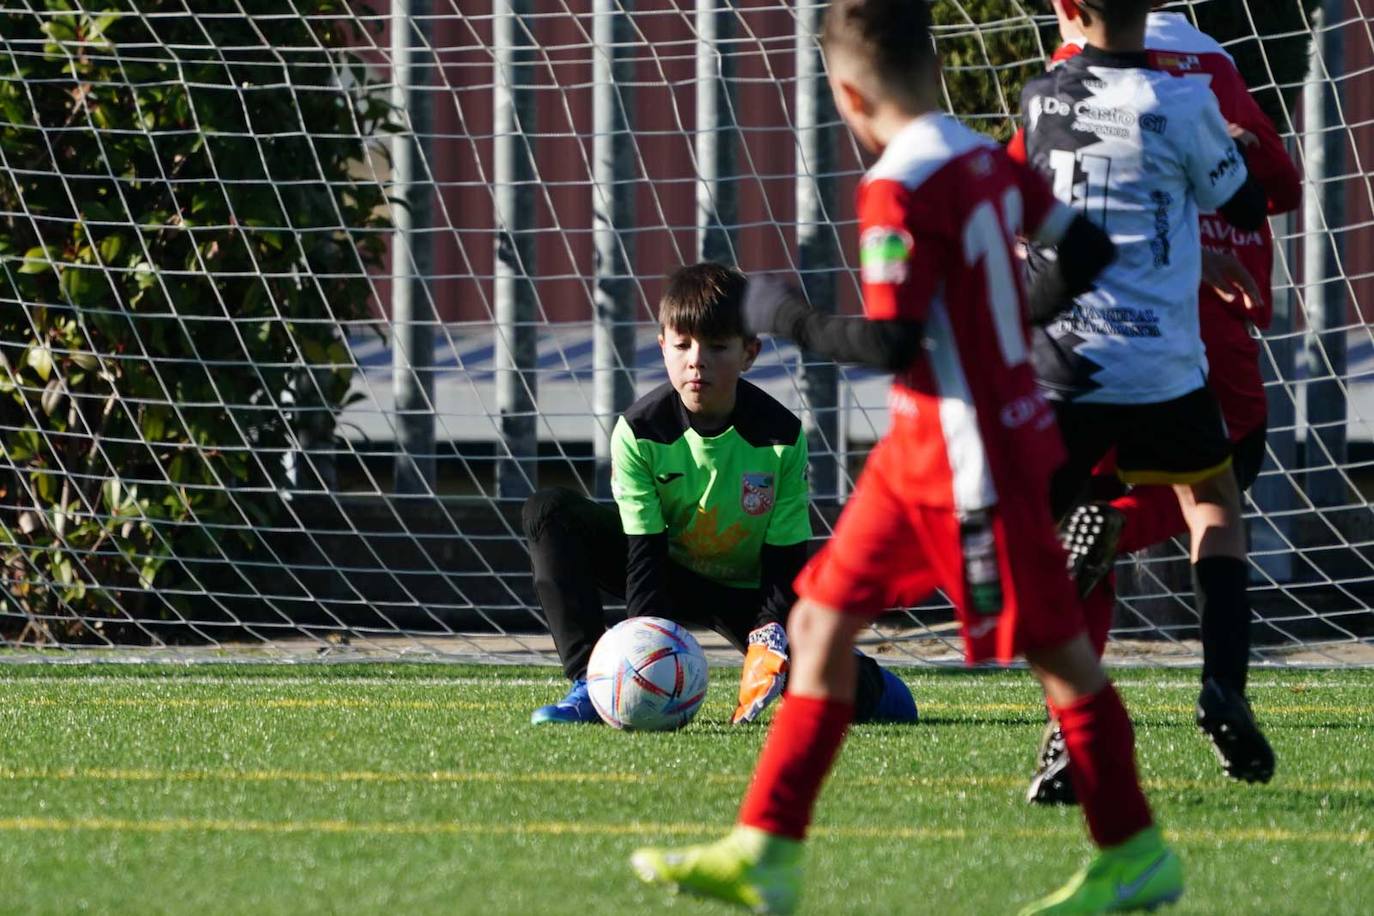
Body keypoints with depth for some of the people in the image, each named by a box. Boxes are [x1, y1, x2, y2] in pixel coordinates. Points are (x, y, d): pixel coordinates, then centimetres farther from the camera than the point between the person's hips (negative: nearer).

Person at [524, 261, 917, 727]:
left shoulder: (782, 435, -20)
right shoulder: (639, 431, -21)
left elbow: (786, 561, -15)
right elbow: (644, 552, -22)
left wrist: (769, 638, -32)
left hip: (748, 593, -1)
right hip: (670, 574, 1)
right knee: (549, 513, -23)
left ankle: (866, 683, 21)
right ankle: (590, 686, -27)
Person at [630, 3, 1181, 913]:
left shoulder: (899, 189, -20)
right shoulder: (986, 159, 5)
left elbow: (893, 343, -23)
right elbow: (1087, 249, 10)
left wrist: (794, 320, -9)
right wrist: (1018, 318, 25)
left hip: (973, 458, -9)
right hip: (922, 456, 9)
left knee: (1056, 650, 2)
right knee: (822, 621, 9)